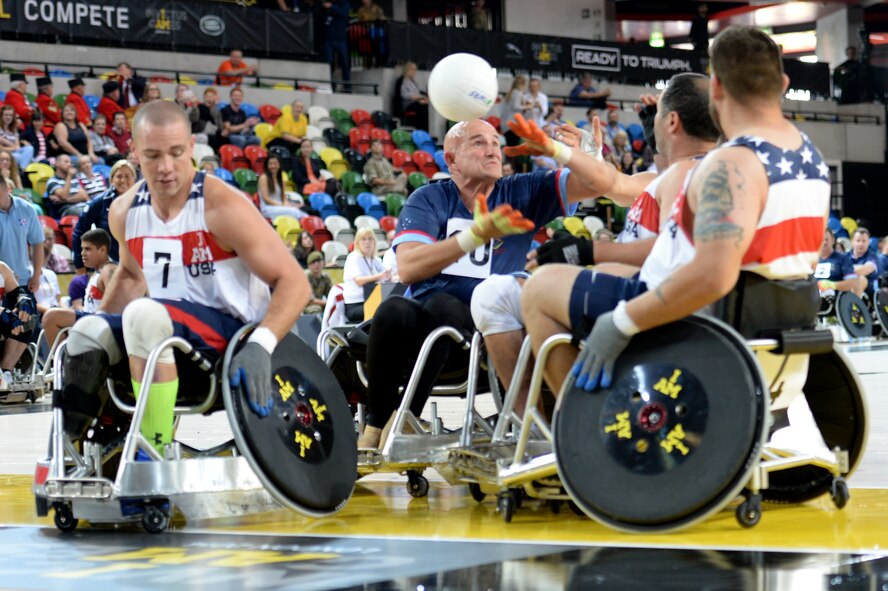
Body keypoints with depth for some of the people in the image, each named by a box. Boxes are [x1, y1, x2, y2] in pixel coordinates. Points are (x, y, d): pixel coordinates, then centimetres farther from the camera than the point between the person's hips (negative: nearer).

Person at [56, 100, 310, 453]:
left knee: (143, 314, -31)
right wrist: (102, 331, 16)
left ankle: (158, 455, -29)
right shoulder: (125, 212, 5)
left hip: (232, 335, -7)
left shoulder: (222, 207, -15)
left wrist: (261, 344, -32)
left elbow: (293, 282, -17)